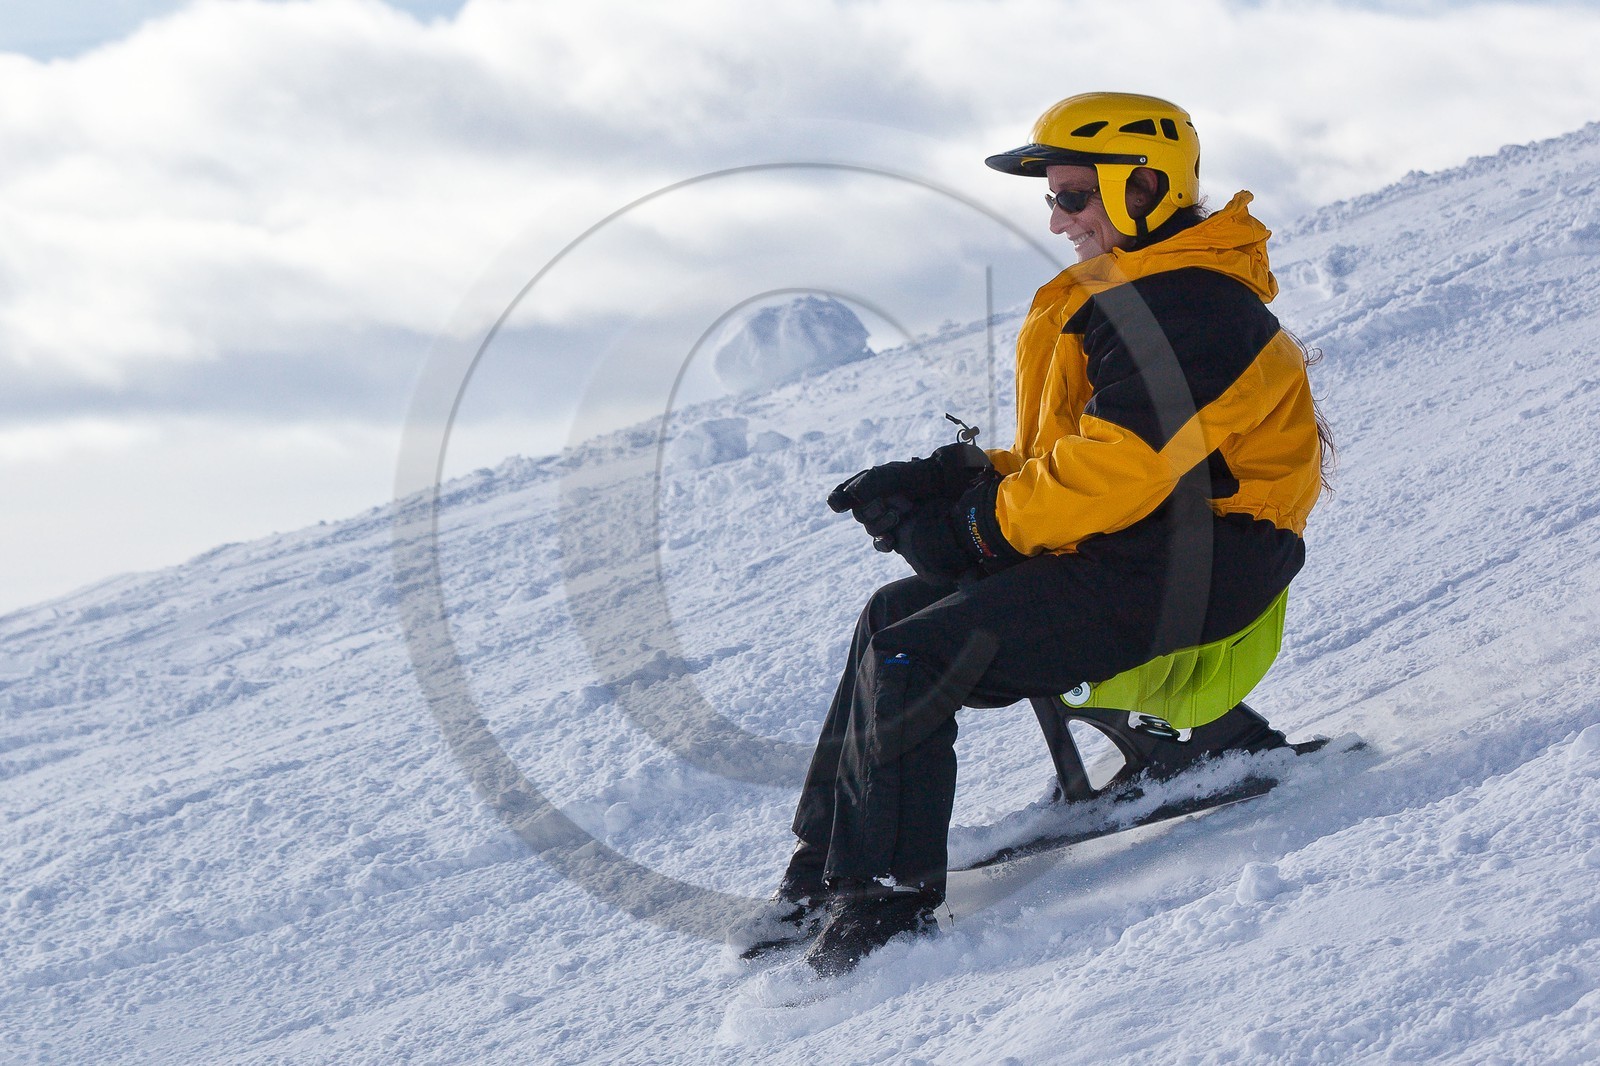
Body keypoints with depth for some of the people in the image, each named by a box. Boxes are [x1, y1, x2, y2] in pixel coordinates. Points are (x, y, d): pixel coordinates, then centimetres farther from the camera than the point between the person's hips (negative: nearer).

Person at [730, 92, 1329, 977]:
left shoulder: (1186, 309, -19)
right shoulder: (1133, 291, 16)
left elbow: (1116, 468, -26)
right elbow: (1079, 452, 19)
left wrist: (984, 522, -14)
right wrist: (958, 479, 5)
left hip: (1179, 575, -11)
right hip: (1128, 548, 11)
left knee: (914, 657, -19)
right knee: (895, 613, 9)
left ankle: (883, 902, -14)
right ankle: (824, 871, 12)